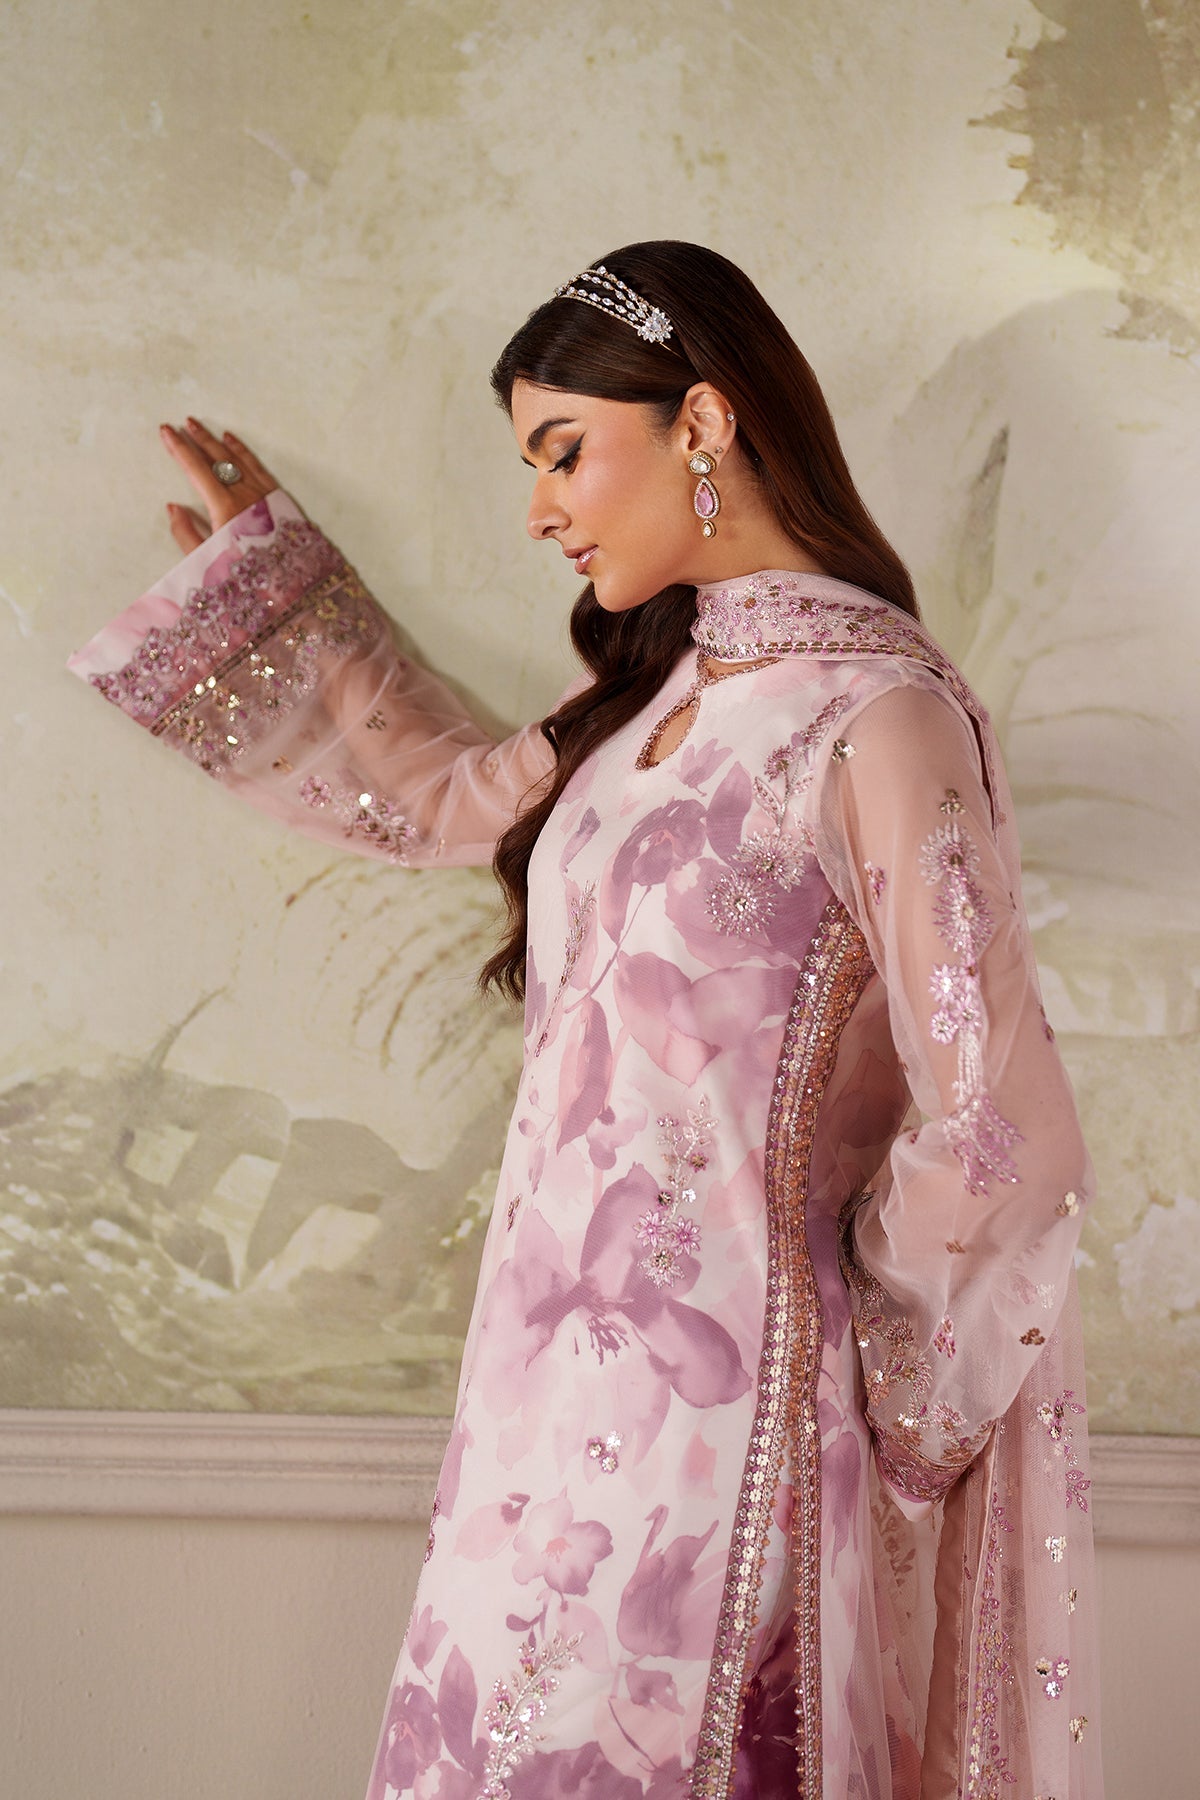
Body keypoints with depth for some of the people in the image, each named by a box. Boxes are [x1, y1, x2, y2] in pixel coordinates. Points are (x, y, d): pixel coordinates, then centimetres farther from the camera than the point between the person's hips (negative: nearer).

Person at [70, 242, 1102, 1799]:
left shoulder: (875, 716, -15)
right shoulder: (655, 691, 11)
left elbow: (998, 1136, -16)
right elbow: (447, 795, 27)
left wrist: (862, 1336, -1)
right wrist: (268, 574, 30)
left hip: (708, 1393, -7)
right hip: (570, 1369, 8)